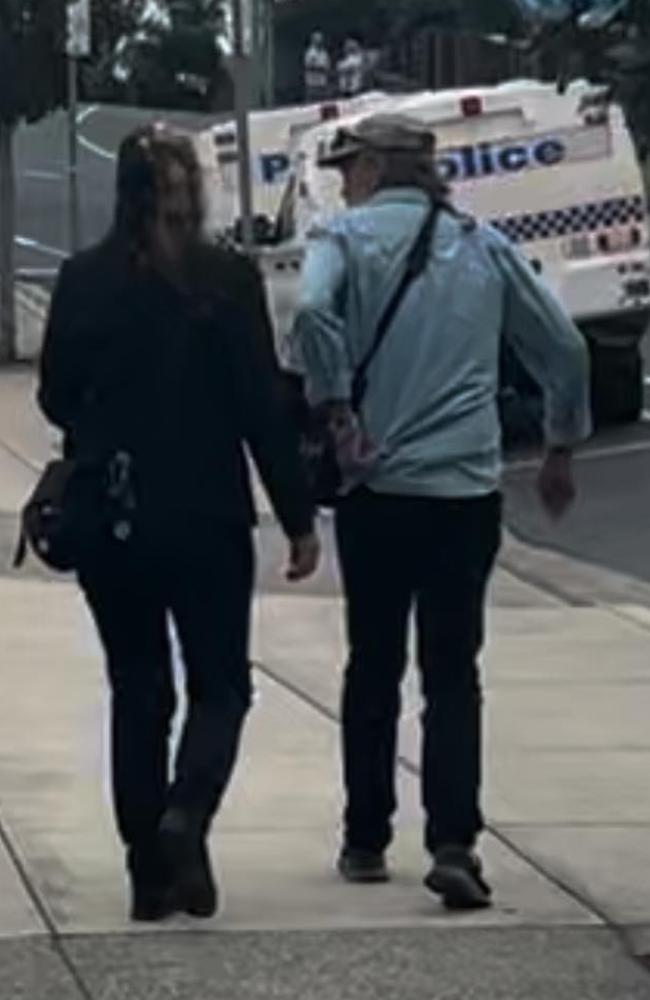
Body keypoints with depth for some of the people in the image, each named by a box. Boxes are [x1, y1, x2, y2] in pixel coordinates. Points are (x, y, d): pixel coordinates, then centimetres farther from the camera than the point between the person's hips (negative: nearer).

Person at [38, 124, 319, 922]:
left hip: (110, 521, 2)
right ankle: (185, 814, -14)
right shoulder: (226, 281, -10)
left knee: (138, 691, 13)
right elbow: (260, 406, -9)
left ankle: (151, 873, 12)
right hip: (206, 519, -2)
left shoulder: (84, 281, -3)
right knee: (219, 685, 12)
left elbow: (56, 397, 5)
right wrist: (297, 517, -3)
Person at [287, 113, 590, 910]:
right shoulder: (484, 246, 10)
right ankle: (453, 843, -10)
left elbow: (313, 314, -22)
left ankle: (366, 841, 19)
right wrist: (560, 449, 23)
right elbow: (563, 348, 11)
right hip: (468, 491, 2)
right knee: (452, 672, 4)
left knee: (374, 666, 12)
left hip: (376, 487, -1)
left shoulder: (346, 237, -1)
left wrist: (336, 411, -12)